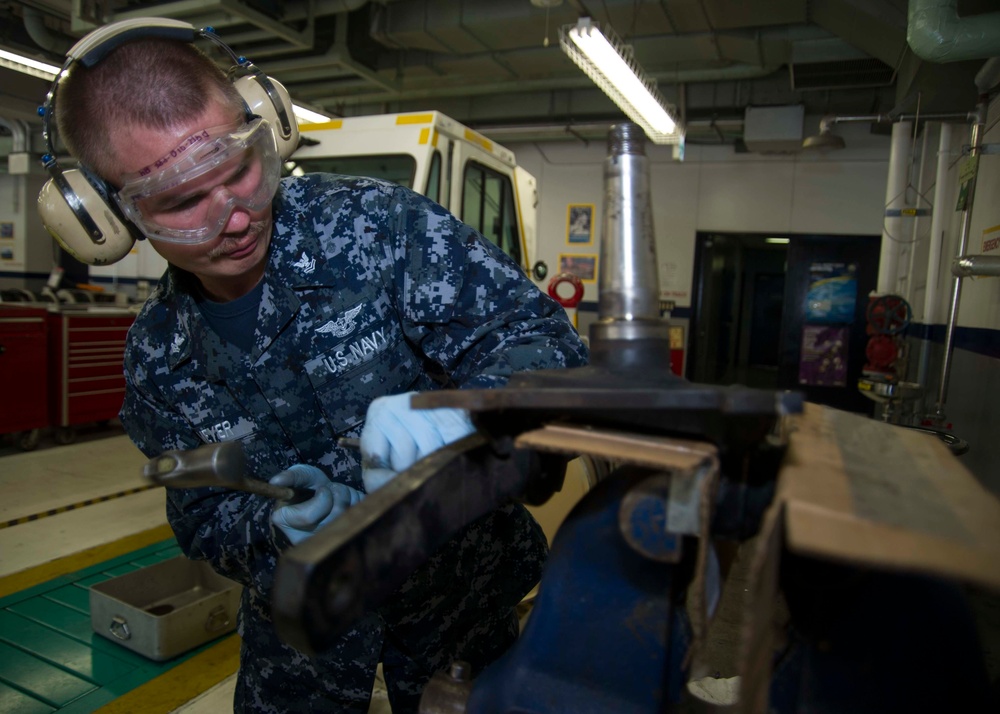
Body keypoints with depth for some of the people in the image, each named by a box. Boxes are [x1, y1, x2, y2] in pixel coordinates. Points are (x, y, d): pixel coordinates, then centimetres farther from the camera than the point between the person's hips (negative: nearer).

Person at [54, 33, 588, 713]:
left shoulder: (379, 223, -22)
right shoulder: (155, 357, -7)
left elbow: (542, 339, -24)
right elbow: (203, 518, -2)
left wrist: (460, 414, -45)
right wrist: (277, 523, -25)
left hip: (458, 586, -2)